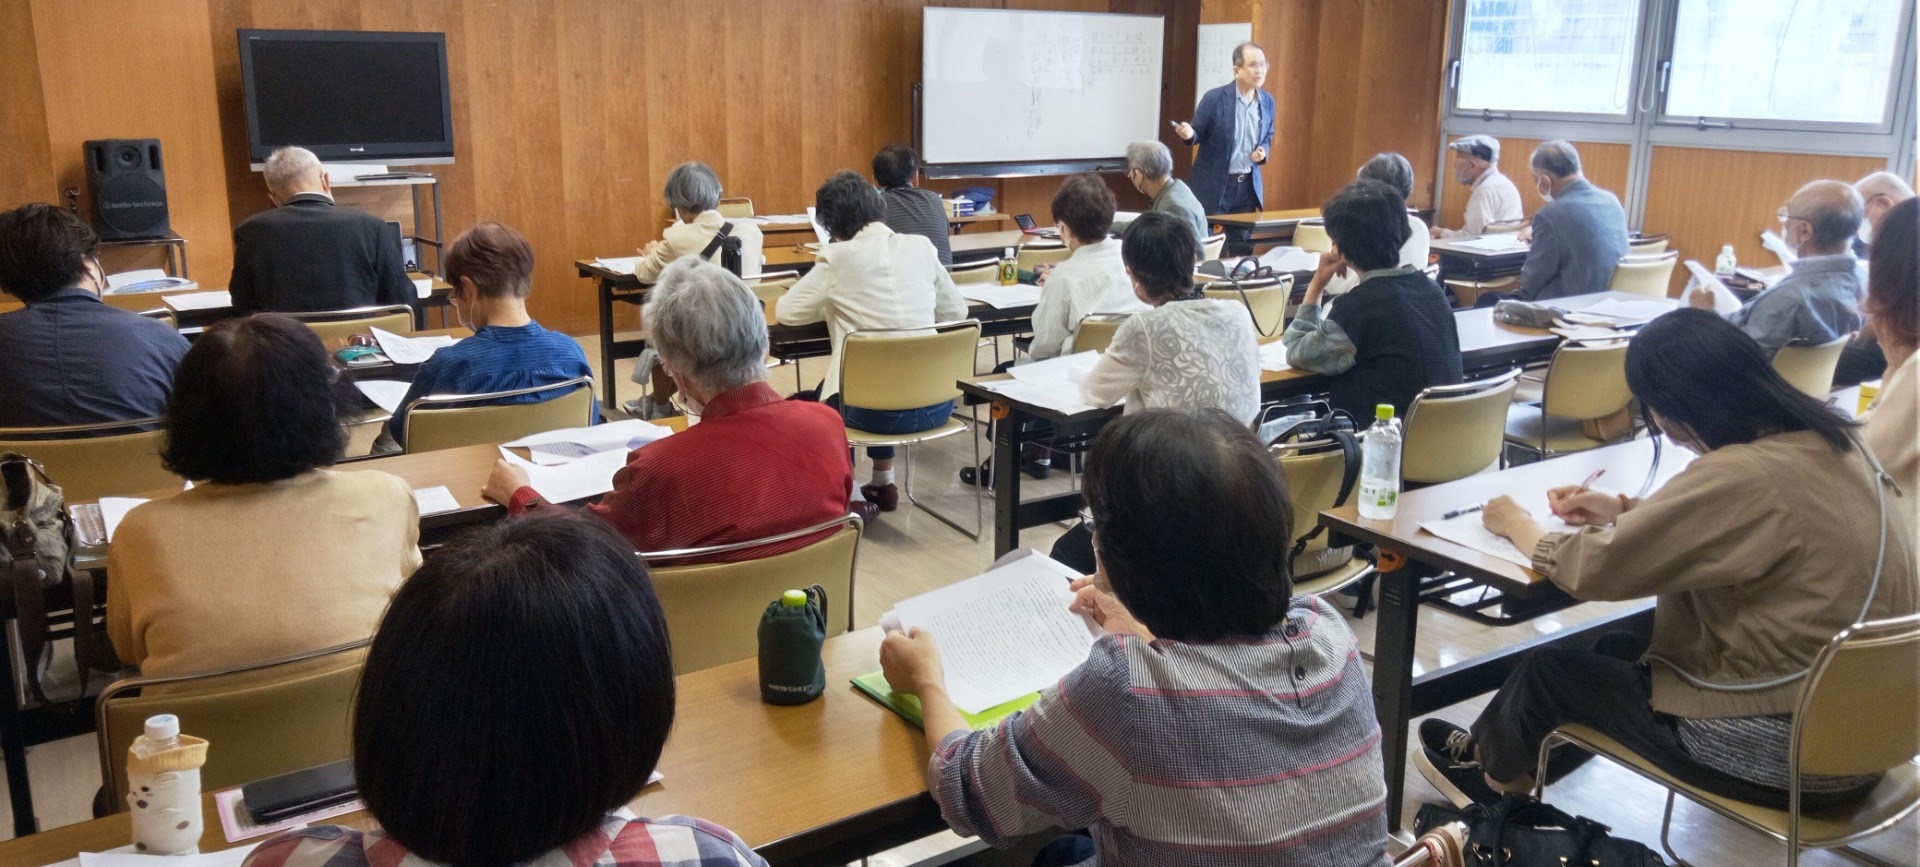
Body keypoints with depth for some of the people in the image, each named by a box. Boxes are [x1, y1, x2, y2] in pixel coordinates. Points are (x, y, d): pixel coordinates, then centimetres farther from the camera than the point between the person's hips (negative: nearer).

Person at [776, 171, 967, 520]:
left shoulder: (837, 257, -6)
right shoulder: (920, 246, 5)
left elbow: (785, 312, 2)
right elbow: (957, 312, 14)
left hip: (880, 411, -4)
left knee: (819, 399, 28)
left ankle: (853, 497, 23)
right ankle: (883, 484, 41)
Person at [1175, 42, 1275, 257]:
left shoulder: (1267, 101, 3)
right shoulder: (1214, 98, -12)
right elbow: (1198, 134, -4)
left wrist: (1263, 151, -5)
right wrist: (1189, 134, -27)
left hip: (1248, 185, 5)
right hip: (1214, 184, -5)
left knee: (1242, 247, 11)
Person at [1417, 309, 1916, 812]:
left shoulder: (1741, 476, -27)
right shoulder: (1830, 441, 0)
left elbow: (1592, 568, -20)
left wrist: (1517, 525, -1)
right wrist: (1625, 509, 13)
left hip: (1780, 751, -8)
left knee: (1550, 671, 10)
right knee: (1620, 649, 23)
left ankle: (1490, 766, 40)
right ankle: (1506, 757, 42)